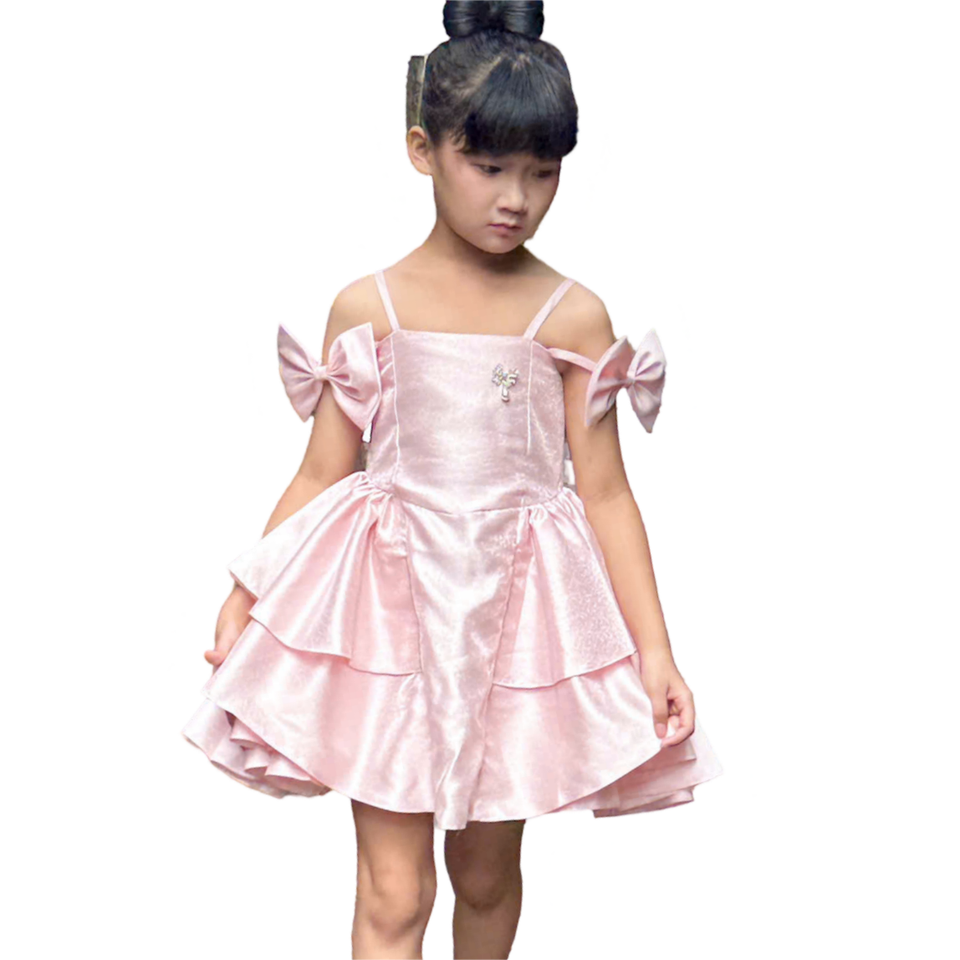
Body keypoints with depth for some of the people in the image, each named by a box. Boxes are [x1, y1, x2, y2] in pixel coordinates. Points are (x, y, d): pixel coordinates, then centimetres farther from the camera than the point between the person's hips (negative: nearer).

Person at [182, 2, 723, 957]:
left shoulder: (573, 316, -4)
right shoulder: (366, 306, -3)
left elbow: (605, 492, -2)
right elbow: (322, 475, 4)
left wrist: (654, 647, -4)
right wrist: (244, 599, 4)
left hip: (518, 616, 1)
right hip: (390, 608, 0)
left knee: (487, 873, 16)